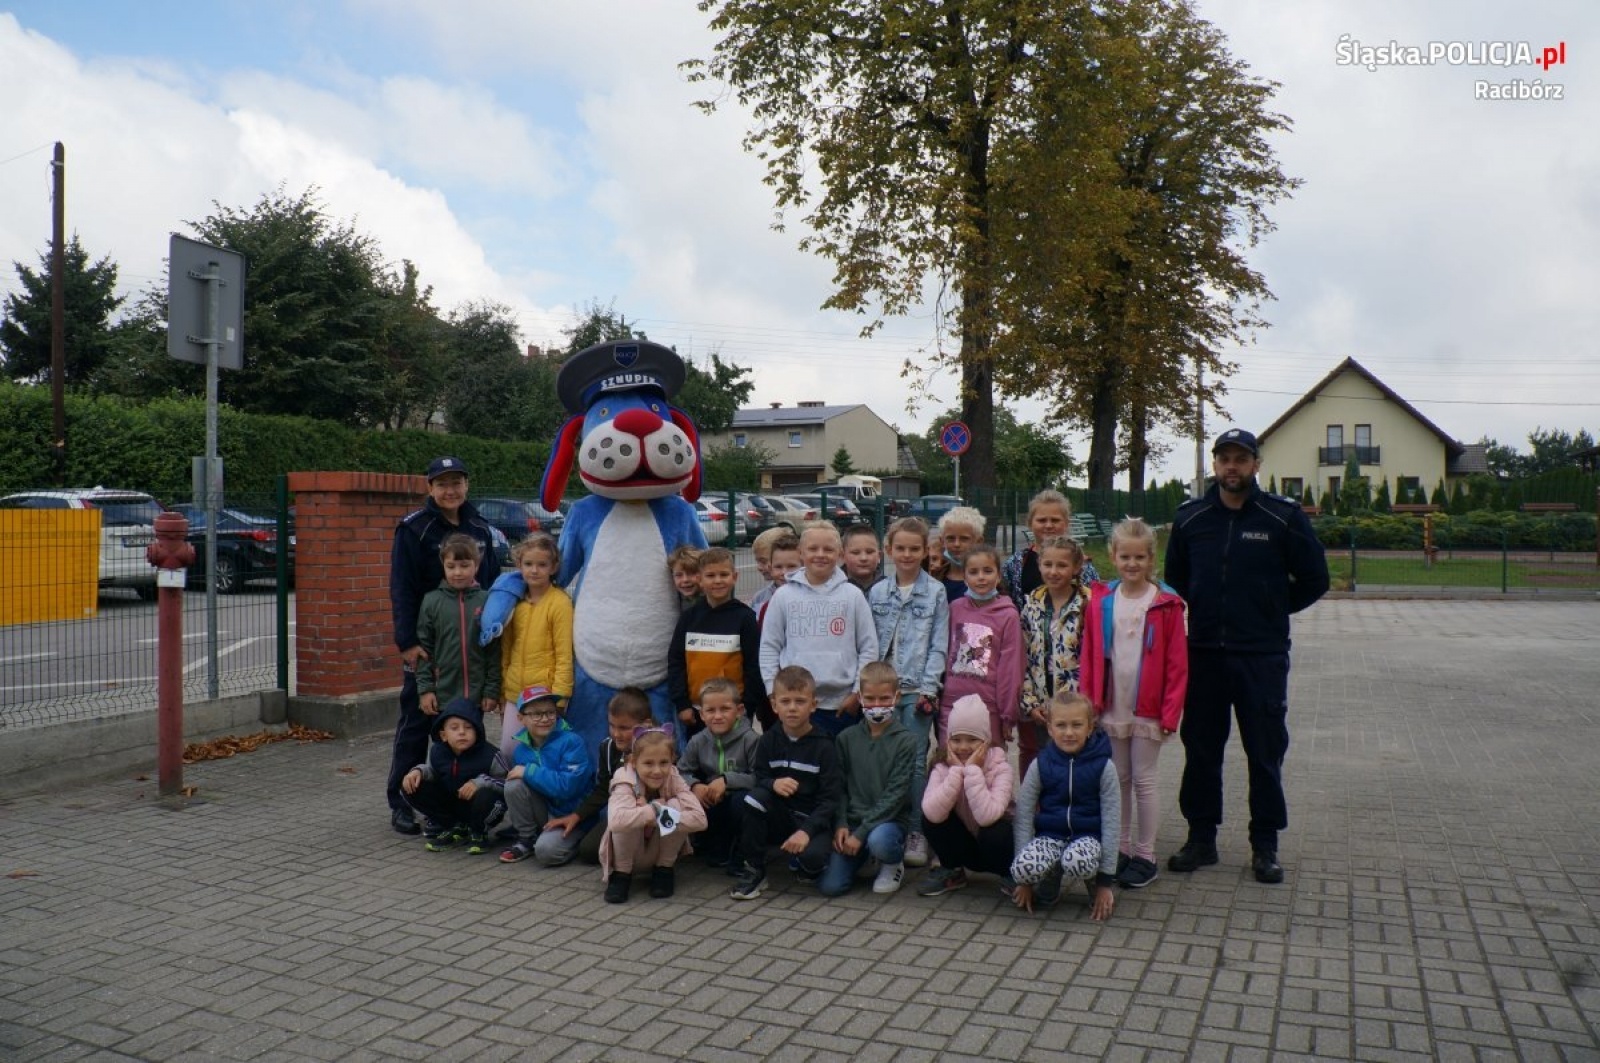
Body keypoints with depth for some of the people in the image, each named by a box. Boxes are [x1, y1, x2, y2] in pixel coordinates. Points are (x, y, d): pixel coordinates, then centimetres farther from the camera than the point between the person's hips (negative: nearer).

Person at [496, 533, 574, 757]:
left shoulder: (560, 602, -10)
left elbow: (564, 656, -10)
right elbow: (505, 650, 14)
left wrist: (557, 700, -13)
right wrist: (502, 694, 14)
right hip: (514, 694, 6)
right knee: (507, 751, 11)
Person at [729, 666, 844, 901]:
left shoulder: (824, 746, -10)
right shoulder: (768, 741, 0)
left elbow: (830, 798, -13)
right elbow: (758, 778, 3)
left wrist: (806, 830, -25)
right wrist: (773, 784, -22)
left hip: (814, 819, -3)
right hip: (780, 815, 3)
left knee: (813, 856, -34)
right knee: (755, 796, -27)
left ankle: (800, 864, 7)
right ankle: (752, 871, -12)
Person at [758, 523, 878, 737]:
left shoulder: (853, 595, 2)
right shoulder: (783, 596, 3)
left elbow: (869, 647, 3)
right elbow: (769, 647, 5)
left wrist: (858, 693, -1)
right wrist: (774, 691, -1)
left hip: (842, 704, 0)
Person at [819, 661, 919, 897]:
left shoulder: (905, 741, -5)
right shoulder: (847, 738, 5)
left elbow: (895, 794, -11)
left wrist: (861, 833, -16)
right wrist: (841, 825, -9)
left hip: (890, 820, -2)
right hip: (851, 821, 3)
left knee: (879, 841, -37)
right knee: (830, 886, -14)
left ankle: (894, 864, -1)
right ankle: (864, 856, 17)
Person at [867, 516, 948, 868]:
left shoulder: (935, 592, 1)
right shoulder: (877, 592, 8)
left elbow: (938, 645, -1)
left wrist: (928, 688, -8)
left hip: (918, 689, -2)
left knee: (915, 762, 1)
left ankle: (916, 832, 10)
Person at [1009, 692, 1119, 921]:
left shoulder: (1103, 766, -8)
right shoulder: (1041, 764, -4)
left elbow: (1111, 821, -6)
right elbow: (1023, 817, -2)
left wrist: (1105, 881, -9)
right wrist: (1025, 880, -5)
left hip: (1087, 835, -2)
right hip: (1050, 834, 2)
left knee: (1077, 862, -37)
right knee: (1022, 868, -30)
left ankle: (1094, 886, 0)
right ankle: (1050, 882, 6)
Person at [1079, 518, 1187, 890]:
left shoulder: (1165, 604, -7)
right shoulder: (1101, 601, 1)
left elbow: (1177, 664, -6)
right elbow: (1089, 657, 4)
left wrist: (1170, 712, -10)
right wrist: (1088, 703, 0)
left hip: (1147, 709, -3)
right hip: (1110, 708, 3)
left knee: (1144, 779, 5)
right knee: (1118, 779, 13)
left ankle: (1145, 856, 17)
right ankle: (1120, 849, 25)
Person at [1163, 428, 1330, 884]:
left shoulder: (1284, 517, -4)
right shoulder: (1190, 518, 5)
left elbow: (1314, 580, 4)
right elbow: (1175, 577, 19)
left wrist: (1272, 610, 4)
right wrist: (1205, 609, 10)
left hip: (1263, 657, -2)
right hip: (1204, 653, 3)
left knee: (1265, 753, 6)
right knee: (1200, 749, 9)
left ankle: (1265, 845, 18)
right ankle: (1201, 837, 21)